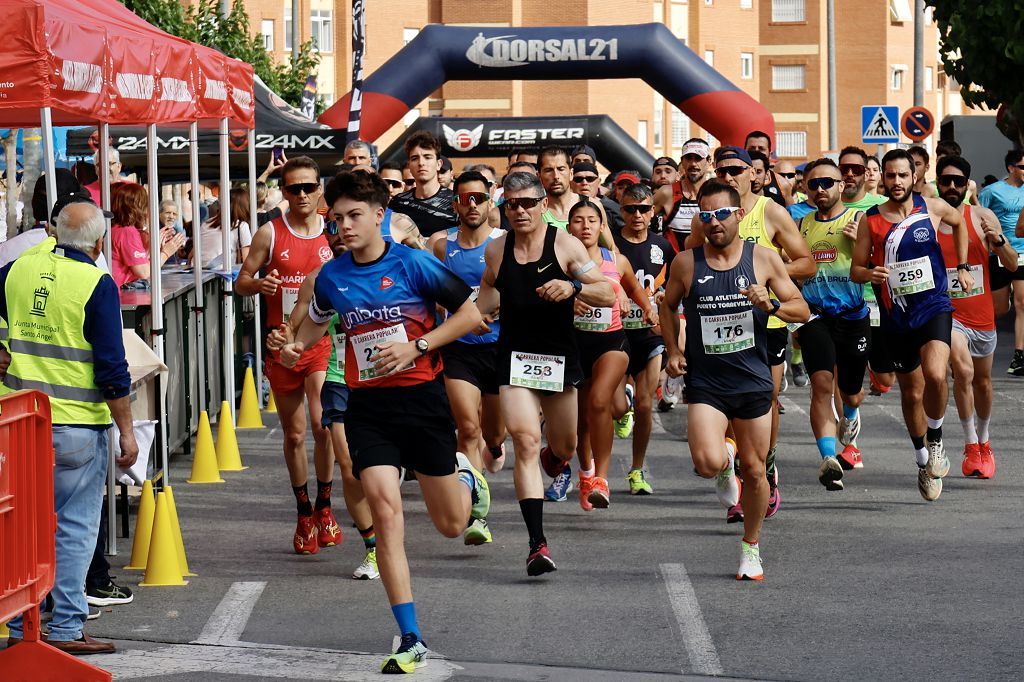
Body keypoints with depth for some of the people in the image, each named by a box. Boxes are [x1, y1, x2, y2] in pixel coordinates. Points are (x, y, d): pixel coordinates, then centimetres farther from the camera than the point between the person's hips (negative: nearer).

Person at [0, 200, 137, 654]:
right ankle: (66, 629, 3)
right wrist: (126, 431, -6)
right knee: (74, 527, 3)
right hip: (76, 425, -5)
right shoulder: (96, 284, -11)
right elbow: (112, 368, -12)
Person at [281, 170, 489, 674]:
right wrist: (297, 345, 4)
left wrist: (416, 347, -15)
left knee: (452, 524, 8)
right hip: (367, 405, 2)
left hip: (421, 398, -2)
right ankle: (411, 640, -11)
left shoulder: (414, 265, -10)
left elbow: (470, 314, -5)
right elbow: (318, 320, 25)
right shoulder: (332, 277, 3)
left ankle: (465, 477, 47)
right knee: (384, 507, -16)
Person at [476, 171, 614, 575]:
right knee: (526, 442, -17)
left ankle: (553, 467, 56)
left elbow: (608, 295, -8)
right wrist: (476, 314, 7)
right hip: (514, 357, 0)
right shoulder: (496, 250, 3)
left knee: (563, 447, 15)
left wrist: (573, 287, -26)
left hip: (559, 357, 0)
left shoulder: (564, 245, -6)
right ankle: (537, 544, -21)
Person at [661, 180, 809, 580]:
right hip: (706, 384, -1)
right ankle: (725, 461, 17)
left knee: (754, 471, 8)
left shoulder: (764, 259, -1)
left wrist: (770, 305, -16)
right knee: (708, 463, -21)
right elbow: (668, 306, 18)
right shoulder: (686, 263, -1)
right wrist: (673, 351, 5)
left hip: (753, 382, 1)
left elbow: (802, 310, 4)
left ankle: (751, 548, 29)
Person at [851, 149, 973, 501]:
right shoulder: (870, 220, -2)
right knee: (911, 393, 12)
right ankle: (924, 462, 31)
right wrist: (870, 274, -19)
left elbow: (959, 222, 22)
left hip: (934, 307, -2)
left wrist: (962, 267, 18)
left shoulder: (933, 208, -1)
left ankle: (935, 439, -1)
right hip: (896, 315, 2)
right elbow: (855, 269, 3)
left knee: (935, 375, -26)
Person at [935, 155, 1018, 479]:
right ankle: (970, 444, -15)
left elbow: (1012, 265, -1)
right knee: (963, 370, -27)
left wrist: (998, 241, -19)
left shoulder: (983, 218, -3)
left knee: (982, 381, 17)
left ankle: (983, 442, 40)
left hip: (982, 315, 3)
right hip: (946, 313, -3)